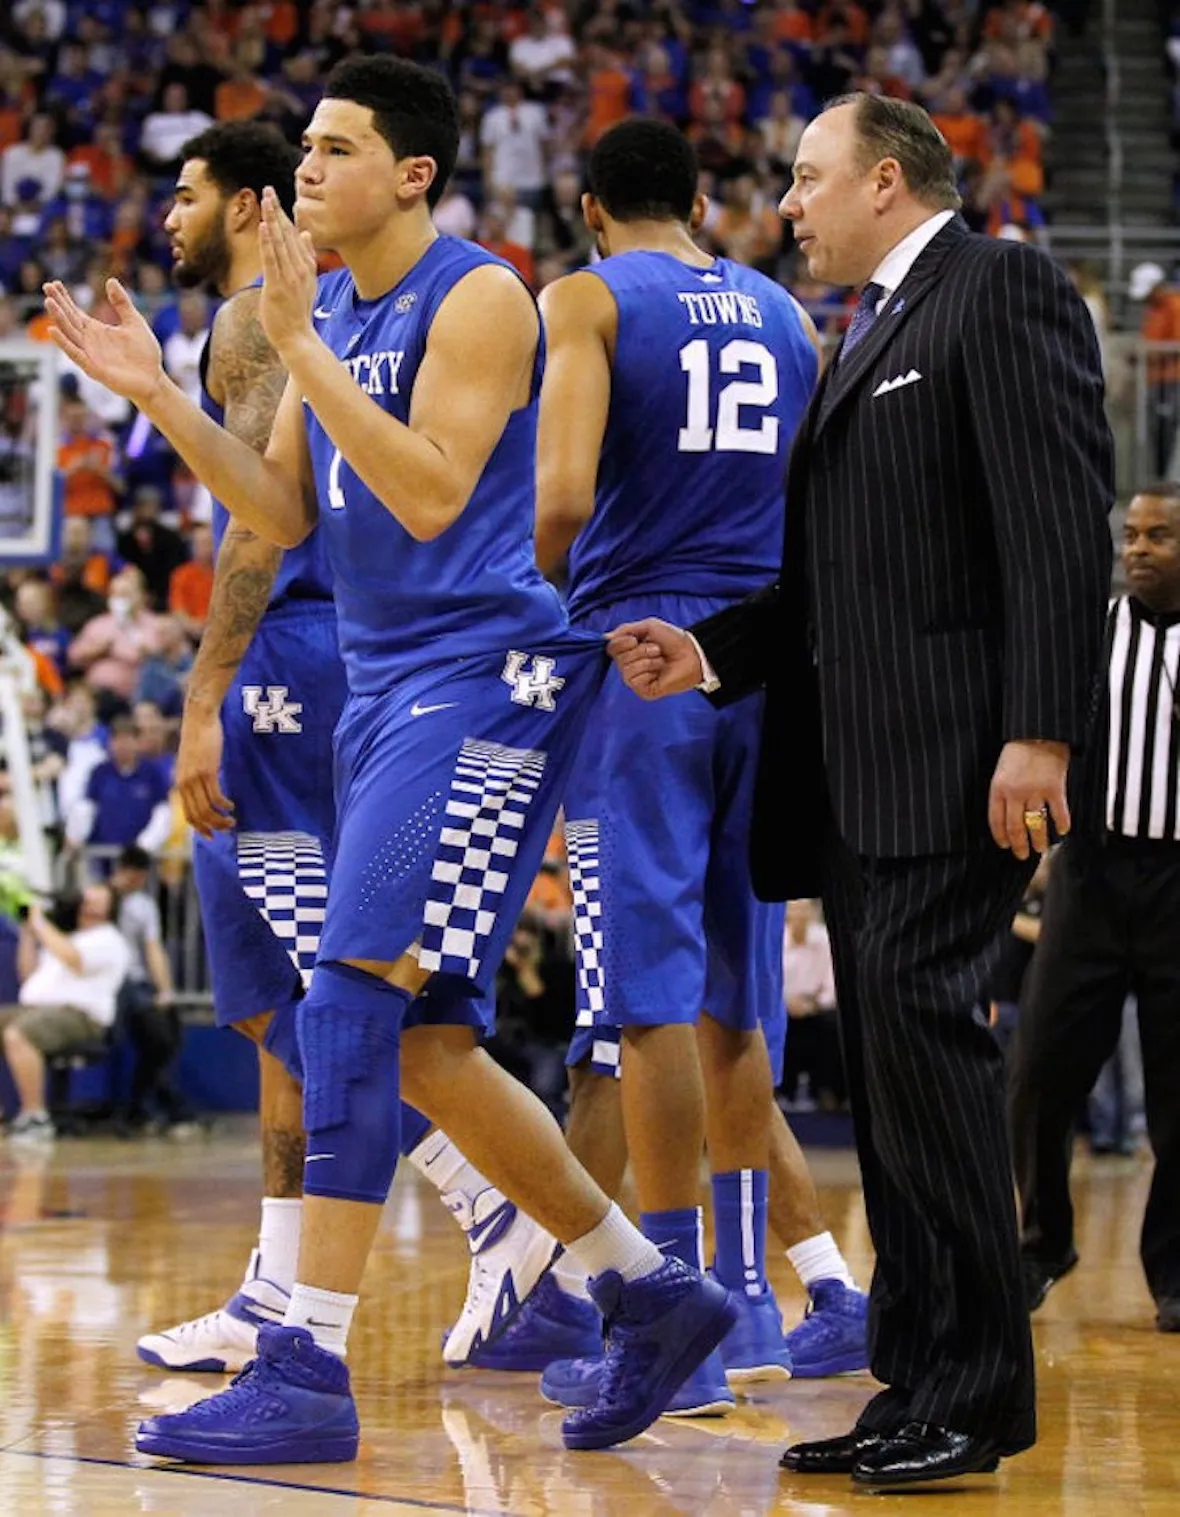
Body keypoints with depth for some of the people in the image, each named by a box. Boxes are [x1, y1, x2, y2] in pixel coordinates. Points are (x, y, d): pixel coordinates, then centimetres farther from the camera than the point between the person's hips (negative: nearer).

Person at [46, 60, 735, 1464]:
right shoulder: (329, 314, 15)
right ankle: (651, 1293, 22)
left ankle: (308, 1369, -18)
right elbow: (285, 518, 16)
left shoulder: (476, 299, -10)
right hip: (383, 689, 9)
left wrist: (299, 346, -22)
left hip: (483, 680, -9)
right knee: (422, 1049, 10)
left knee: (355, 1002, -18)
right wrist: (155, 395, 6)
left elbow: (430, 496, -21)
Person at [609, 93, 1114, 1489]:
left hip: (957, 750, -9)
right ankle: (920, 1387, 11)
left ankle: (972, 1390, -13)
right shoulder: (861, 339, 24)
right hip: (856, 769, 9)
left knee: (917, 1018, -17)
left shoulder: (1000, 291, -4)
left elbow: (1060, 525, -14)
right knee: (888, 1059, 7)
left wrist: (1038, 733, -22)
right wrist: (711, 653, 9)